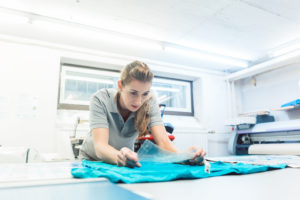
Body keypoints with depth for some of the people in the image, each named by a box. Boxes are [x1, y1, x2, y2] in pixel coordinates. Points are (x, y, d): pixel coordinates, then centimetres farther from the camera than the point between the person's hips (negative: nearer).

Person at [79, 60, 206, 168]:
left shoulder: (150, 104, -16)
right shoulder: (100, 100, -23)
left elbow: (162, 141, -24)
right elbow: (100, 146, -32)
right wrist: (118, 157, -52)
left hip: (125, 162, 1)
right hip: (93, 160, 0)